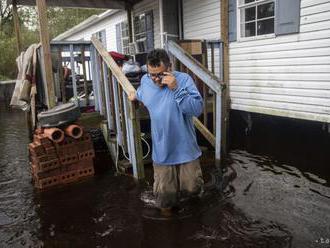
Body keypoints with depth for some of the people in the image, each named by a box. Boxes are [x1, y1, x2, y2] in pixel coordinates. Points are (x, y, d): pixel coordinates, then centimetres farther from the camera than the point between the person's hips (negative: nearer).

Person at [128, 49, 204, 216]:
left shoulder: (183, 79, -16)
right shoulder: (145, 81, -2)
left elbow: (197, 109, -27)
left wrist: (176, 89, -32)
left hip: (185, 148, -2)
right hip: (162, 150, 2)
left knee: (192, 188, 10)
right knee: (164, 192, 10)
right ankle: (166, 208, 43)